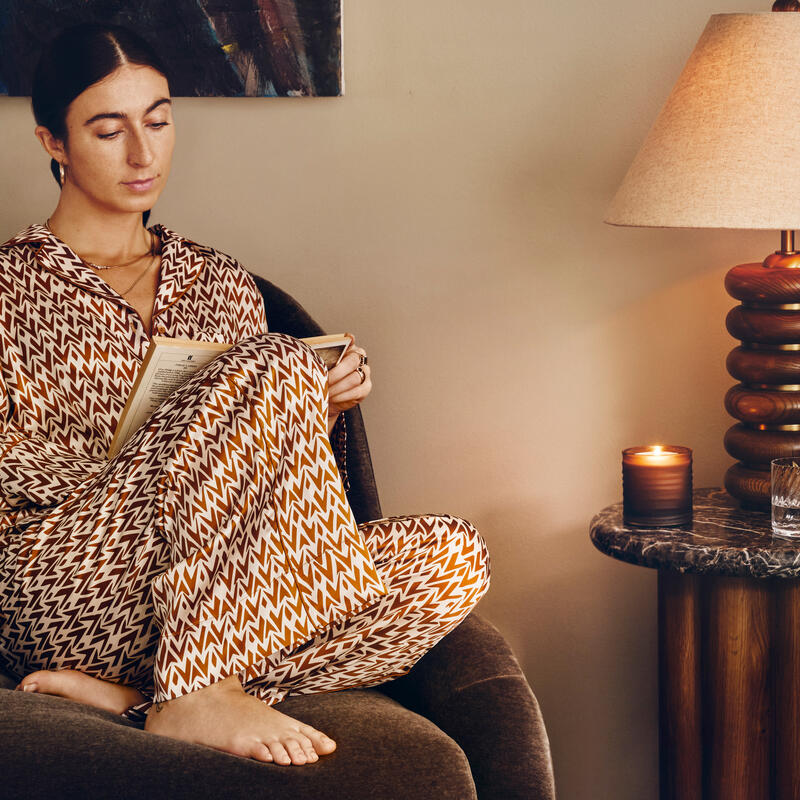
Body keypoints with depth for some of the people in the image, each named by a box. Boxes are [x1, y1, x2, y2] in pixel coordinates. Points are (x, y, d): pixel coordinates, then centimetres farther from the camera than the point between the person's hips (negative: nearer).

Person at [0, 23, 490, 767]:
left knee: (453, 557, -19)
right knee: (279, 362, -25)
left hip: (213, 606, 6)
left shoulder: (220, 282, 22)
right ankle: (191, 698, -28)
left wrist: (319, 412, 0)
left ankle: (128, 691, -24)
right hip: (62, 588, -6)